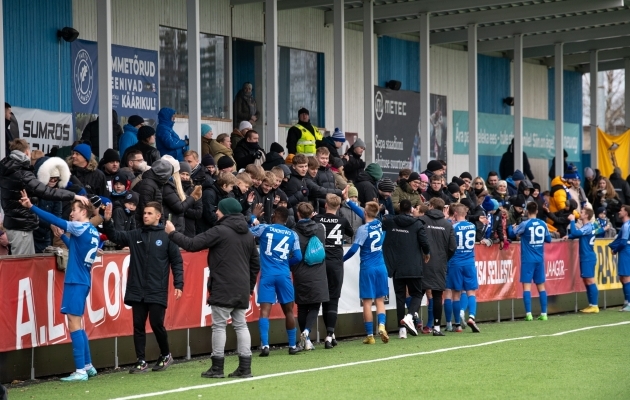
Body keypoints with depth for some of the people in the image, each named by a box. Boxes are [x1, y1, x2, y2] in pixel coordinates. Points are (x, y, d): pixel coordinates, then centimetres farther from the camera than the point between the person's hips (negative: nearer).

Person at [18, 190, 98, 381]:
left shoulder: (81, 228, -11)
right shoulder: (93, 232, 12)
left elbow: (54, 220, -16)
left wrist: (31, 207, -14)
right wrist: (62, 236, 24)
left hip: (76, 281, -9)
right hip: (82, 281, 9)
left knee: (74, 324, -8)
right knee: (76, 325, 16)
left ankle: (81, 371, -10)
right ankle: (88, 366, 20)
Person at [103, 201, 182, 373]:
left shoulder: (167, 237, -1)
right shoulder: (135, 235, 8)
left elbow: (177, 262, 0)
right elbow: (115, 236, 6)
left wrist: (178, 284, -8)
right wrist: (107, 221, -13)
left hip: (157, 292, -4)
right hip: (137, 291, 4)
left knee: (157, 324, -3)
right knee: (138, 325, 3)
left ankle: (165, 355, 19)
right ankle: (141, 361, 9)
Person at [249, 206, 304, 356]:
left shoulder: (264, 228, 3)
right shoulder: (292, 235, 8)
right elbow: (298, 257, 5)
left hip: (267, 275, -1)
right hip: (284, 275, 1)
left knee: (265, 310, -6)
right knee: (288, 310, 13)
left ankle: (265, 345, -20)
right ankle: (292, 346, 19)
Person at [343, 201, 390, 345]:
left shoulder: (363, 229, -12)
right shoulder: (379, 224, 4)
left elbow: (354, 249, -19)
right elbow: (363, 215, 19)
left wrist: (341, 260, -3)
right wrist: (348, 201, 27)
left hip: (367, 269, -5)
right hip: (381, 267, 5)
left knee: (367, 301, 1)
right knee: (380, 300, 9)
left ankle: (370, 335, 1)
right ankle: (381, 325, -14)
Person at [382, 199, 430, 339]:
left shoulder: (389, 222, 2)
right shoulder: (417, 224, -6)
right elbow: (424, 242, -10)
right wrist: (427, 253, 9)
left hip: (396, 268, 3)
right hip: (414, 268, -3)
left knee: (400, 296, 9)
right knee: (416, 294, 9)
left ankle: (402, 328, 4)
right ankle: (410, 316, -18)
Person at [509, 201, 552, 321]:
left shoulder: (525, 224, -9)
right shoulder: (543, 224, 3)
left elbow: (512, 234, 1)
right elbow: (548, 239, 13)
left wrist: (511, 227, 22)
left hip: (528, 259, -4)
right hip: (540, 259, 4)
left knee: (526, 285, -3)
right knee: (541, 285, 11)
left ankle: (528, 314, -11)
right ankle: (544, 313, 10)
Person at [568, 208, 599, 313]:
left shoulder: (588, 227, -14)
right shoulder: (585, 227, 16)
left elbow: (575, 233, -26)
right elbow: (573, 235, 22)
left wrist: (572, 220, -15)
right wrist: (568, 236, 1)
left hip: (588, 258, -10)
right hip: (585, 258, 10)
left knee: (590, 281, -8)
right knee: (586, 281, 10)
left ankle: (594, 306, -6)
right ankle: (591, 305, 12)